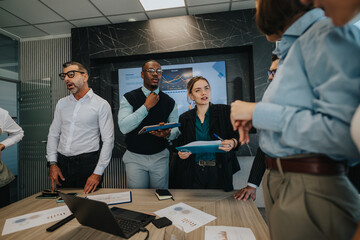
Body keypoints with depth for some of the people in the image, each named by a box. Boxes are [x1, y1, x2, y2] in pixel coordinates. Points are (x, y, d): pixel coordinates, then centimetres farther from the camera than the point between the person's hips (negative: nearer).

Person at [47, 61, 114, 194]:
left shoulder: (101, 104, -6)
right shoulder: (61, 103, 11)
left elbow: (108, 141, -9)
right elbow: (53, 134, 14)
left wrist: (98, 173, -13)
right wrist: (52, 163, 3)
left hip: (87, 163, -4)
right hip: (62, 163, 5)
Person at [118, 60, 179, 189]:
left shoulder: (169, 102, 3)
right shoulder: (129, 98, -4)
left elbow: (176, 128, 4)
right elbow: (124, 127, -16)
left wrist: (168, 134, -19)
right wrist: (146, 106, -18)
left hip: (160, 157, 2)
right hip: (135, 157, -2)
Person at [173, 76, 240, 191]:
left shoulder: (225, 111, 0)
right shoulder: (184, 118, 6)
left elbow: (237, 137, 0)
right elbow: (180, 146, 11)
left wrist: (233, 143, -20)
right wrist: (181, 153, -10)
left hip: (219, 172, -1)